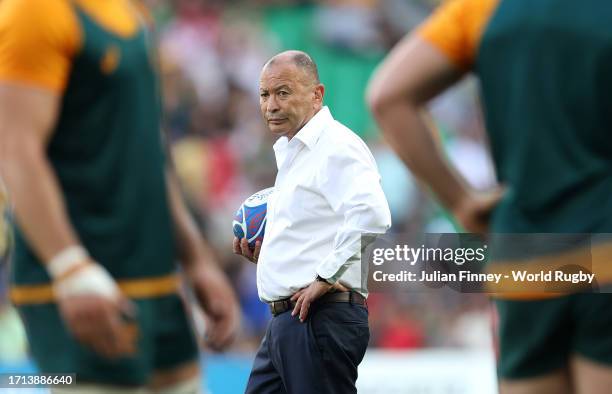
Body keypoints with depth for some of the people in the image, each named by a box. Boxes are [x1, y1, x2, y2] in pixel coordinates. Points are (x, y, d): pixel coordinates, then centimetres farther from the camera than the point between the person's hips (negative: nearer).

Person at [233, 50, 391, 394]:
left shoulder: (336, 146, -12)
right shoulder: (292, 153, 22)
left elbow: (370, 215, -30)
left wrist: (326, 276, -23)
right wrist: (267, 253, 16)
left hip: (320, 321, -11)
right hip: (285, 323, 11)